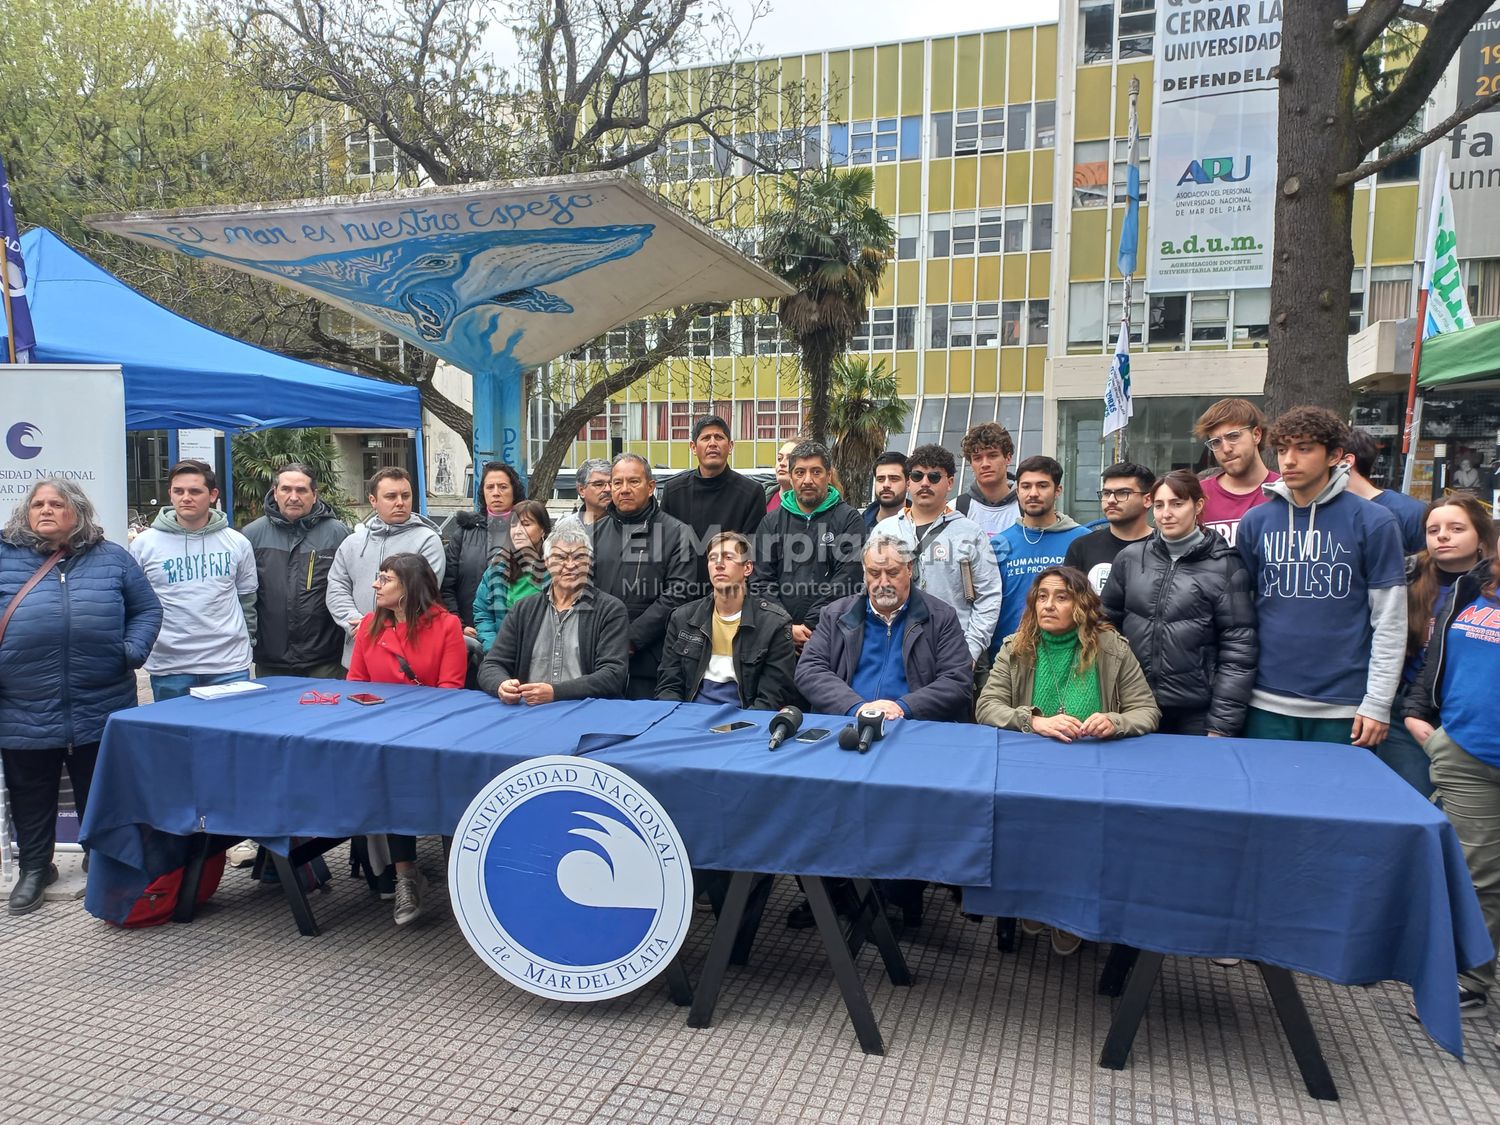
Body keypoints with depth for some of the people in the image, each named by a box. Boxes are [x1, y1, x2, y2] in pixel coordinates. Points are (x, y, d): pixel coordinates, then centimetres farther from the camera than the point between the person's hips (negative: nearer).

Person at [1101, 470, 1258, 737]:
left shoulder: (1225, 566, -5)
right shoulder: (1129, 558, 3)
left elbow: (1239, 650, -7)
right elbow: (1107, 625, 11)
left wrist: (1222, 725, -11)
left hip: (1197, 711, -2)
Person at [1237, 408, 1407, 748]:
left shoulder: (1373, 522, -3)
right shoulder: (1255, 522, 4)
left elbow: (1390, 622, -3)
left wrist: (1378, 703, -7)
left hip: (1344, 709, -2)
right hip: (1268, 705, 2)